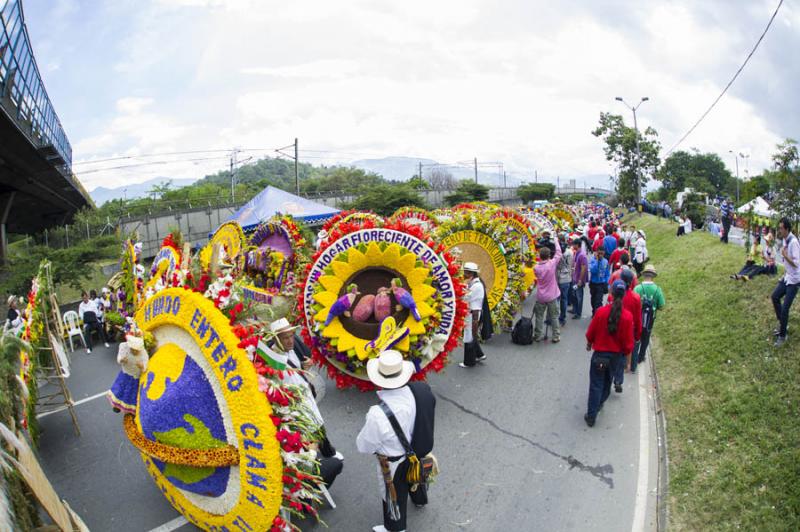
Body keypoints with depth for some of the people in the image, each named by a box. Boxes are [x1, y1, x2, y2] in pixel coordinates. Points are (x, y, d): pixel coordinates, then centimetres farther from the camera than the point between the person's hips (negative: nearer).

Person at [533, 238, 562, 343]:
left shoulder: (536, 267, -8)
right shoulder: (552, 263, -15)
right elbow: (558, 253, -4)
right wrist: (556, 241, 9)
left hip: (540, 297, 2)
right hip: (552, 296, -2)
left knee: (539, 316, 13)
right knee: (554, 317, 10)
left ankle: (537, 336, 18)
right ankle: (556, 337, 15)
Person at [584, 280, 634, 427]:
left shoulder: (601, 311, -19)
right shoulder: (628, 316, -16)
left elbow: (590, 332, -6)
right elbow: (628, 341, -9)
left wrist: (589, 343, 14)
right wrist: (626, 353, 10)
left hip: (599, 353, -2)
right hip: (616, 355, 2)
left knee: (596, 385, 6)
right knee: (607, 382, 25)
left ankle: (591, 416, 10)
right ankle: (599, 404, 45)